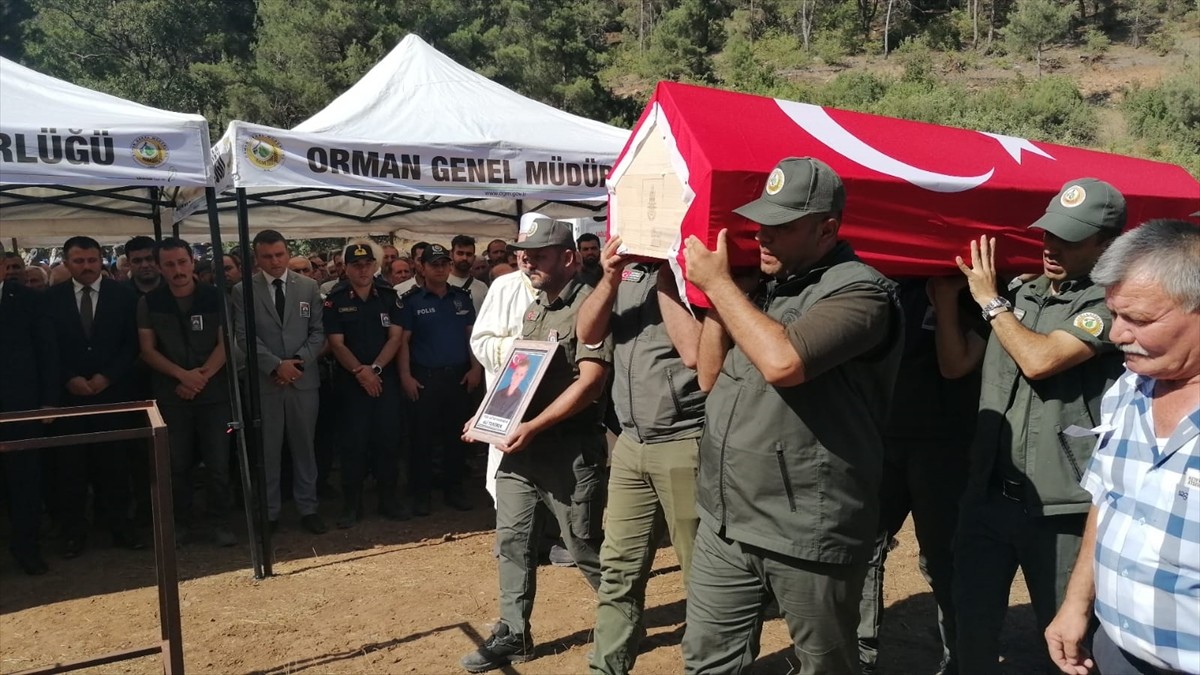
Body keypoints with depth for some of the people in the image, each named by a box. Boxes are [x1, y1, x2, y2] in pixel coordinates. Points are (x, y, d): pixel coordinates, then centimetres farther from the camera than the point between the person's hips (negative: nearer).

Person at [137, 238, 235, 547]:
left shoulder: (215, 297, -1)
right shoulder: (149, 303, 2)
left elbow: (225, 343, -2)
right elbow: (147, 350, 0)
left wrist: (201, 377, -14)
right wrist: (182, 375, -14)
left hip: (214, 392, -1)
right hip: (171, 395, 1)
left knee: (218, 462, 1)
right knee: (177, 464, 7)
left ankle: (219, 522, 13)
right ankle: (181, 522, 21)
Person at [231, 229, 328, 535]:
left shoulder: (309, 287, 5)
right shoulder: (243, 291, 0)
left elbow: (318, 332, 3)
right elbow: (244, 337, -6)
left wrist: (297, 361, -11)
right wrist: (276, 365, -16)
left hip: (304, 379, 1)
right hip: (264, 381, -1)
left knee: (304, 446, 9)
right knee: (267, 450, 7)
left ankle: (307, 508, 20)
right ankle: (269, 512, 19)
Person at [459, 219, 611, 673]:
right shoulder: (533, 310, 14)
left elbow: (590, 382, -20)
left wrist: (534, 426, -23)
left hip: (569, 446, -8)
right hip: (520, 441, 8)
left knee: (584, 545, 3)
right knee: (512, 539, 10)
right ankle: (513, 634, 23)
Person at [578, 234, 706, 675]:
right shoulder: (628, 268, 10)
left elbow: (694, 352, -21)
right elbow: (587, 333, 5)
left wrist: (664, 278, -16)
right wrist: (609, 279, -10)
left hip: (686, 444, -6)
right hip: (631, 443, 7)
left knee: (703, 573, 5)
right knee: (618, 569, 12)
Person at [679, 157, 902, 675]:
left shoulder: (860, 291, -14)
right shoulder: (765, 287, 12)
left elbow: (783, 361, -31)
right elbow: (710, 378, 15)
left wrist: (720, 283, -17)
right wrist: (713, 296, 2)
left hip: (806, 533, -7)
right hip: (725, 522, 7)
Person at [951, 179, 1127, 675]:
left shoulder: (1110, 302, -9)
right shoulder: (1021, 293, 11)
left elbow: (1040, 359, -23)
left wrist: (989, 300, -9)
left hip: (1059, 507, -5)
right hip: (987, 495, 6)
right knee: (973, 622, 15)